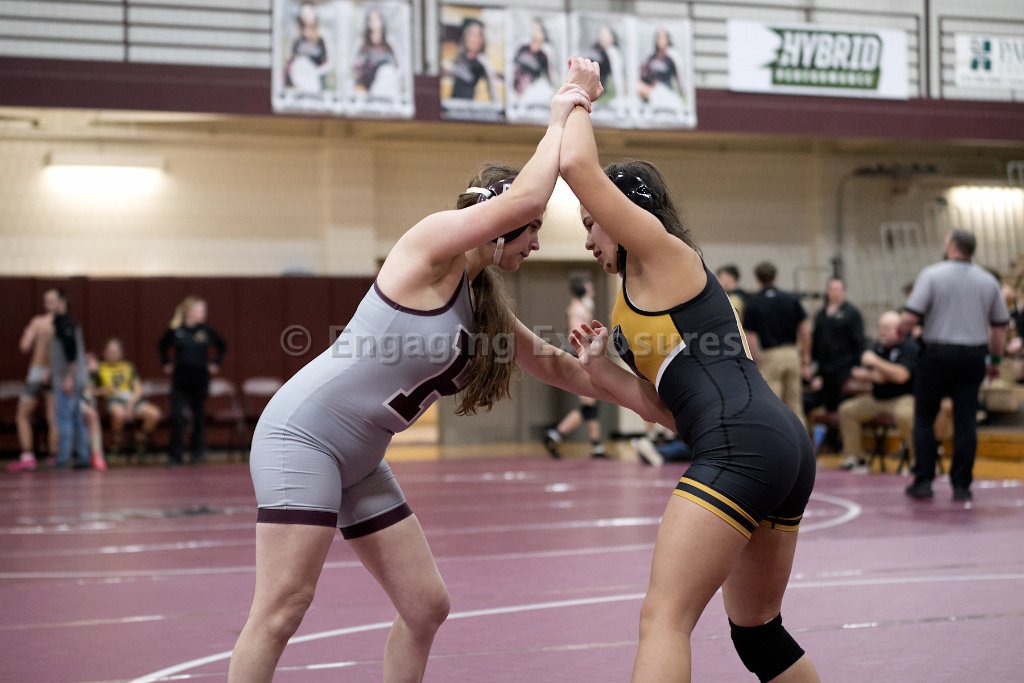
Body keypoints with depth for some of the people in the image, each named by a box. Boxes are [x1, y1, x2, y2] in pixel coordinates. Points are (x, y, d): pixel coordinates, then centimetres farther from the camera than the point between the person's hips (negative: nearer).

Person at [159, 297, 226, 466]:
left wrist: (215, 363, 8)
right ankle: (175, 453, 0)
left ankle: (197, 451, 24)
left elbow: (222, 347, 14)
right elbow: (162, 347, 16)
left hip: (200, 380, 1)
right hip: (180, 379, -1)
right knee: (177, 416, -8)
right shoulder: (175, 331, -3)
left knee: (199, 416, 9)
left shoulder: (206, 330, -1)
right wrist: (166, 364, 10)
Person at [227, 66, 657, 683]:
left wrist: (649, 404, 24)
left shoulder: (484, 303, 14)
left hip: (360, 462, 9)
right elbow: (523, 198, -26)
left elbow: (552, 363, 26)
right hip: (301, 434, -9)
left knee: (426, 606, 7)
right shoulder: (432, 245, -11)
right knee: (283, 608, -14)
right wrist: (562, 117, -13)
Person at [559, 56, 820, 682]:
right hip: (785, 448, 10)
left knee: (664, 619, -14)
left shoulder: (661, 248, 2)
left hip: (741, 446, -10)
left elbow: (577, 164, -9)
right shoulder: (659, 288, 28)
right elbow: (668, 402, 25)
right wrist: (600, 367, 15)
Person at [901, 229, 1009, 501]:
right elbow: (1000, 326, 11)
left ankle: (923, 481, 5)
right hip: (973, 355, 3)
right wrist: (996, 358, 22)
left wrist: (900, 330, 6)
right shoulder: (988, 281, 7)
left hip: (938, 353, -3)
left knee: (924, 418, 9)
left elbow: (910, 318, -14)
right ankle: (961, 486, 5)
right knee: (965, 421, 5)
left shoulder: (932, 274, -7)